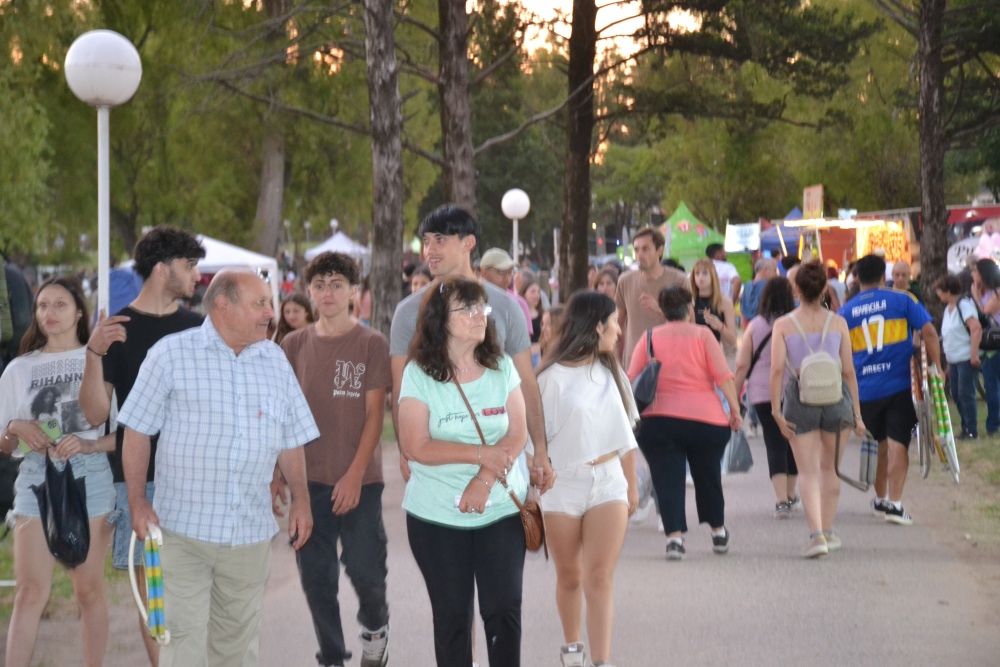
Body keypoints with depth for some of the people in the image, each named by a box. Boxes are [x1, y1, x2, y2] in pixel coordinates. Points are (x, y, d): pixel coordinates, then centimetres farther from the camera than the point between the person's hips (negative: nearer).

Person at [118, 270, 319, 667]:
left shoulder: (276, 361, 9)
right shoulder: (171, 355, -3)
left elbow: (291, 441, 15)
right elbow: (137, 432, -2)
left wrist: (300, 499, 5)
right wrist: (137, 501, -8)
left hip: (251, 531, 4)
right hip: (183, 529, -4)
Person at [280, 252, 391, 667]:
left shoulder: (372, 345, -2)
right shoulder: (295, 345, 6)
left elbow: (375, 412, -5)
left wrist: (355, 474, -13)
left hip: (359, 481, -3)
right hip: (309, 479, 3)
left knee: (365, 570, -3)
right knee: (315, 575, 5)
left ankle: (375, 626, 28)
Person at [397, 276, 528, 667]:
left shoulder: (502, 367, 3)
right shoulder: (418, 374, -5)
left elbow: (518, 433, -3)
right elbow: (415, 446, -11)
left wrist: (485, 480, -18)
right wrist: (481, 453, -17)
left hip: (501, 508, 2)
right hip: (437, 516, -1)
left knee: (504, 608, -3)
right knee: (451, 613, 6)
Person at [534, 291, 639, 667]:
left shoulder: (611, 374, 9)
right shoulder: (553, 377, -7)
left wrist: (632, 487, 18)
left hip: (608, 482, 3)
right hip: (562, 485, -3)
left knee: (599, 578, -8)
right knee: (569, 577, 11)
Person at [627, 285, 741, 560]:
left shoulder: (649, 338, 9)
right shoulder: (702, 334, 4)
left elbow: (631, 380, 5)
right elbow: (723, 376, -4)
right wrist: (735, 410, -1)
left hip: (657, 420, 0)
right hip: (705, 418, 0)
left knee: (668, 480, 0)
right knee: (708, 476, 18)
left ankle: (675, 536, -14)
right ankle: (718, 532, 30)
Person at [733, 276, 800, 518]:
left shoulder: (754, 326, -1)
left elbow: (742, 365, -1)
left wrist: (735, 397, 6)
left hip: (762, 393, 0)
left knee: (775, 444, 0)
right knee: (792, 441, 17)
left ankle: (782, 500, -14)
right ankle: (790, 495, 30)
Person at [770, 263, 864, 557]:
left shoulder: (783, 325, -1)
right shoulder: (837, 323, 2)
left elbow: (777, 369, -9)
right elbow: (848, 370, 2)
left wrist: (776, 409, -6)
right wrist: (857, 412, 7)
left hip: (799, 396, -1)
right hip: (835, 396, 1)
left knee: (808, 471, 2)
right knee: (830, 467, 18)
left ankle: (816, 534, -14)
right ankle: (827, 531, 25)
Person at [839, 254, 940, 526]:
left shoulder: (845, 312, 6)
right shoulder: (902, 300, 1)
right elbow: (928, 332, -7)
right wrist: (936, 368, -2)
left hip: (865, 389, 3)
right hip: (901, 385, -3)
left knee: (879, 443, 19)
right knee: (898, 442, -4)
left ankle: (880, 499, 30)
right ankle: (895, 504, -12)